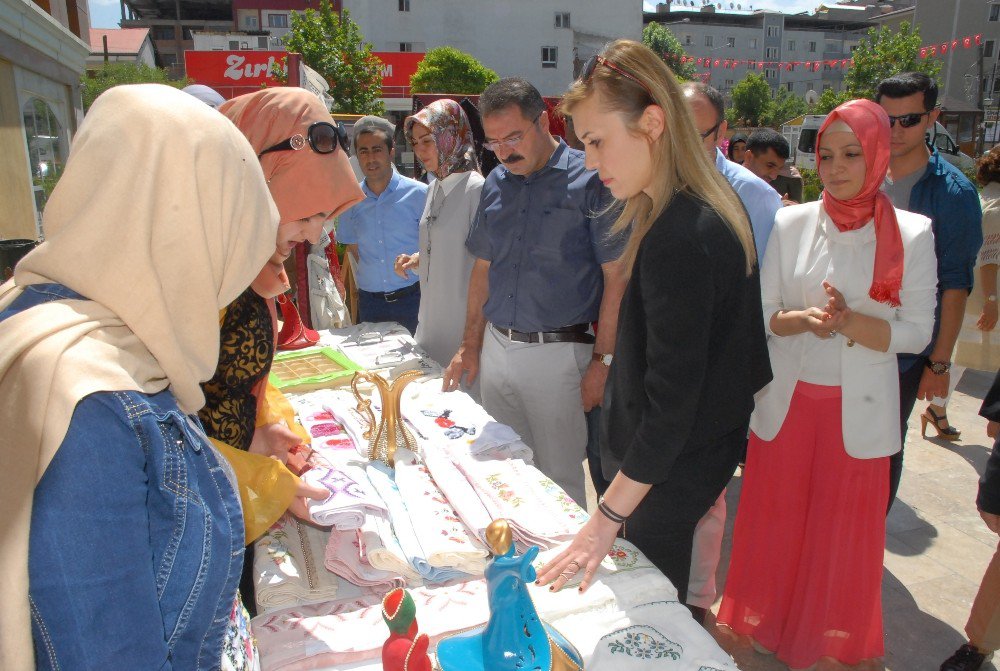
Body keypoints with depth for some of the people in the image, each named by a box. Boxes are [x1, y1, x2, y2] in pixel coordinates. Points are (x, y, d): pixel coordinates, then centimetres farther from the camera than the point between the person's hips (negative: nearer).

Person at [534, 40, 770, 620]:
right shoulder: (712, 209, 5)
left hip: (671, 468, -9)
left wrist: (608, 517, -22)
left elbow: (671, 397, -27)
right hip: (707, 448, 9)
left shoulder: (677, 239, -27)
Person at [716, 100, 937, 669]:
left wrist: (849, 322, -22)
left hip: (857, 410, -1)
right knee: (776, 520, 12)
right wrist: (803, 319, -21)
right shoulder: (792, 224, 0)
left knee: (843, 532, 12)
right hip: (786, 403, 1)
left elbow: (917, 331, -5)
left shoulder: (911, 234, -4)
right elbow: (762, 312, 0)